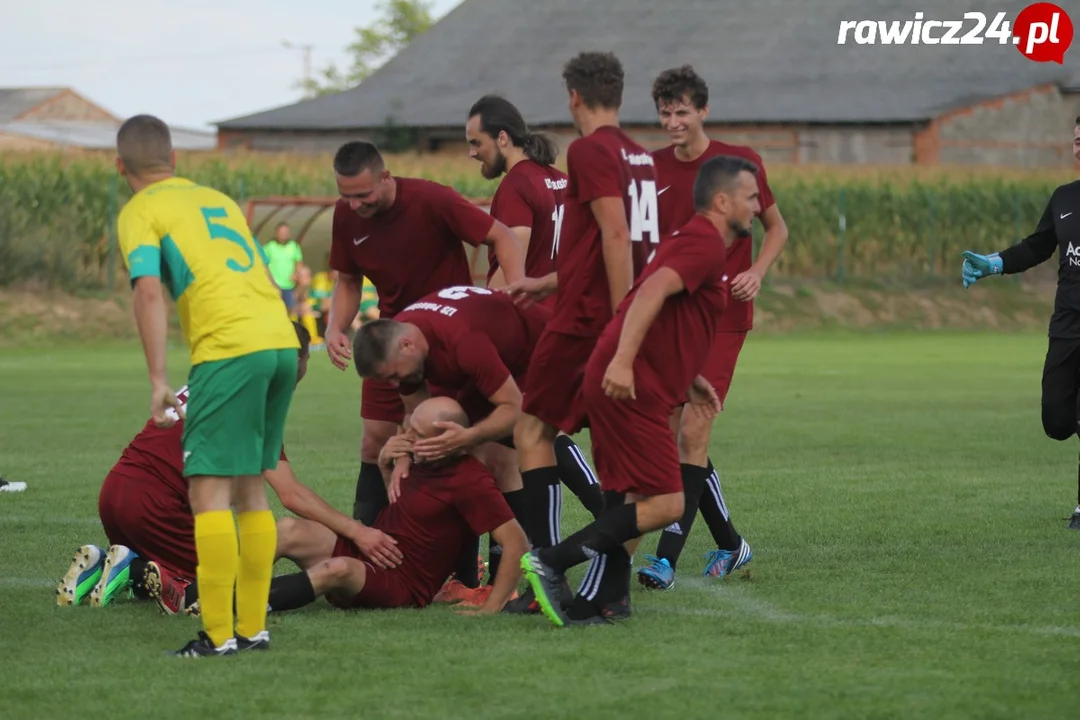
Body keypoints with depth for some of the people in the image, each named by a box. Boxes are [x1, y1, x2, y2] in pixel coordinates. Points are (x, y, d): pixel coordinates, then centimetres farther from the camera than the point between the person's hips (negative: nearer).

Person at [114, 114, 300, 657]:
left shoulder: (139, 213, 4)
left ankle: (219, 635, -11)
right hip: (282, 340, 7)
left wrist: (158, 380, -13)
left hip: (229, 347, -7)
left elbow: (149, 291, -10)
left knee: (208, 489, -6)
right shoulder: (219, 200, 26)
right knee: (249, 487, 15)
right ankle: (252, 627, 16)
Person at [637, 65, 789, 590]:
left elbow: (776, 228, 8)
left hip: (721, 316, -4)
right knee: (674, 435, 3)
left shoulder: (739, 162, -3)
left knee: (692, 432, -13)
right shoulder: (653, 169, 6)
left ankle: (667, 556, -14)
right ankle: (729, 544, 20)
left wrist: (755, 273, -11)